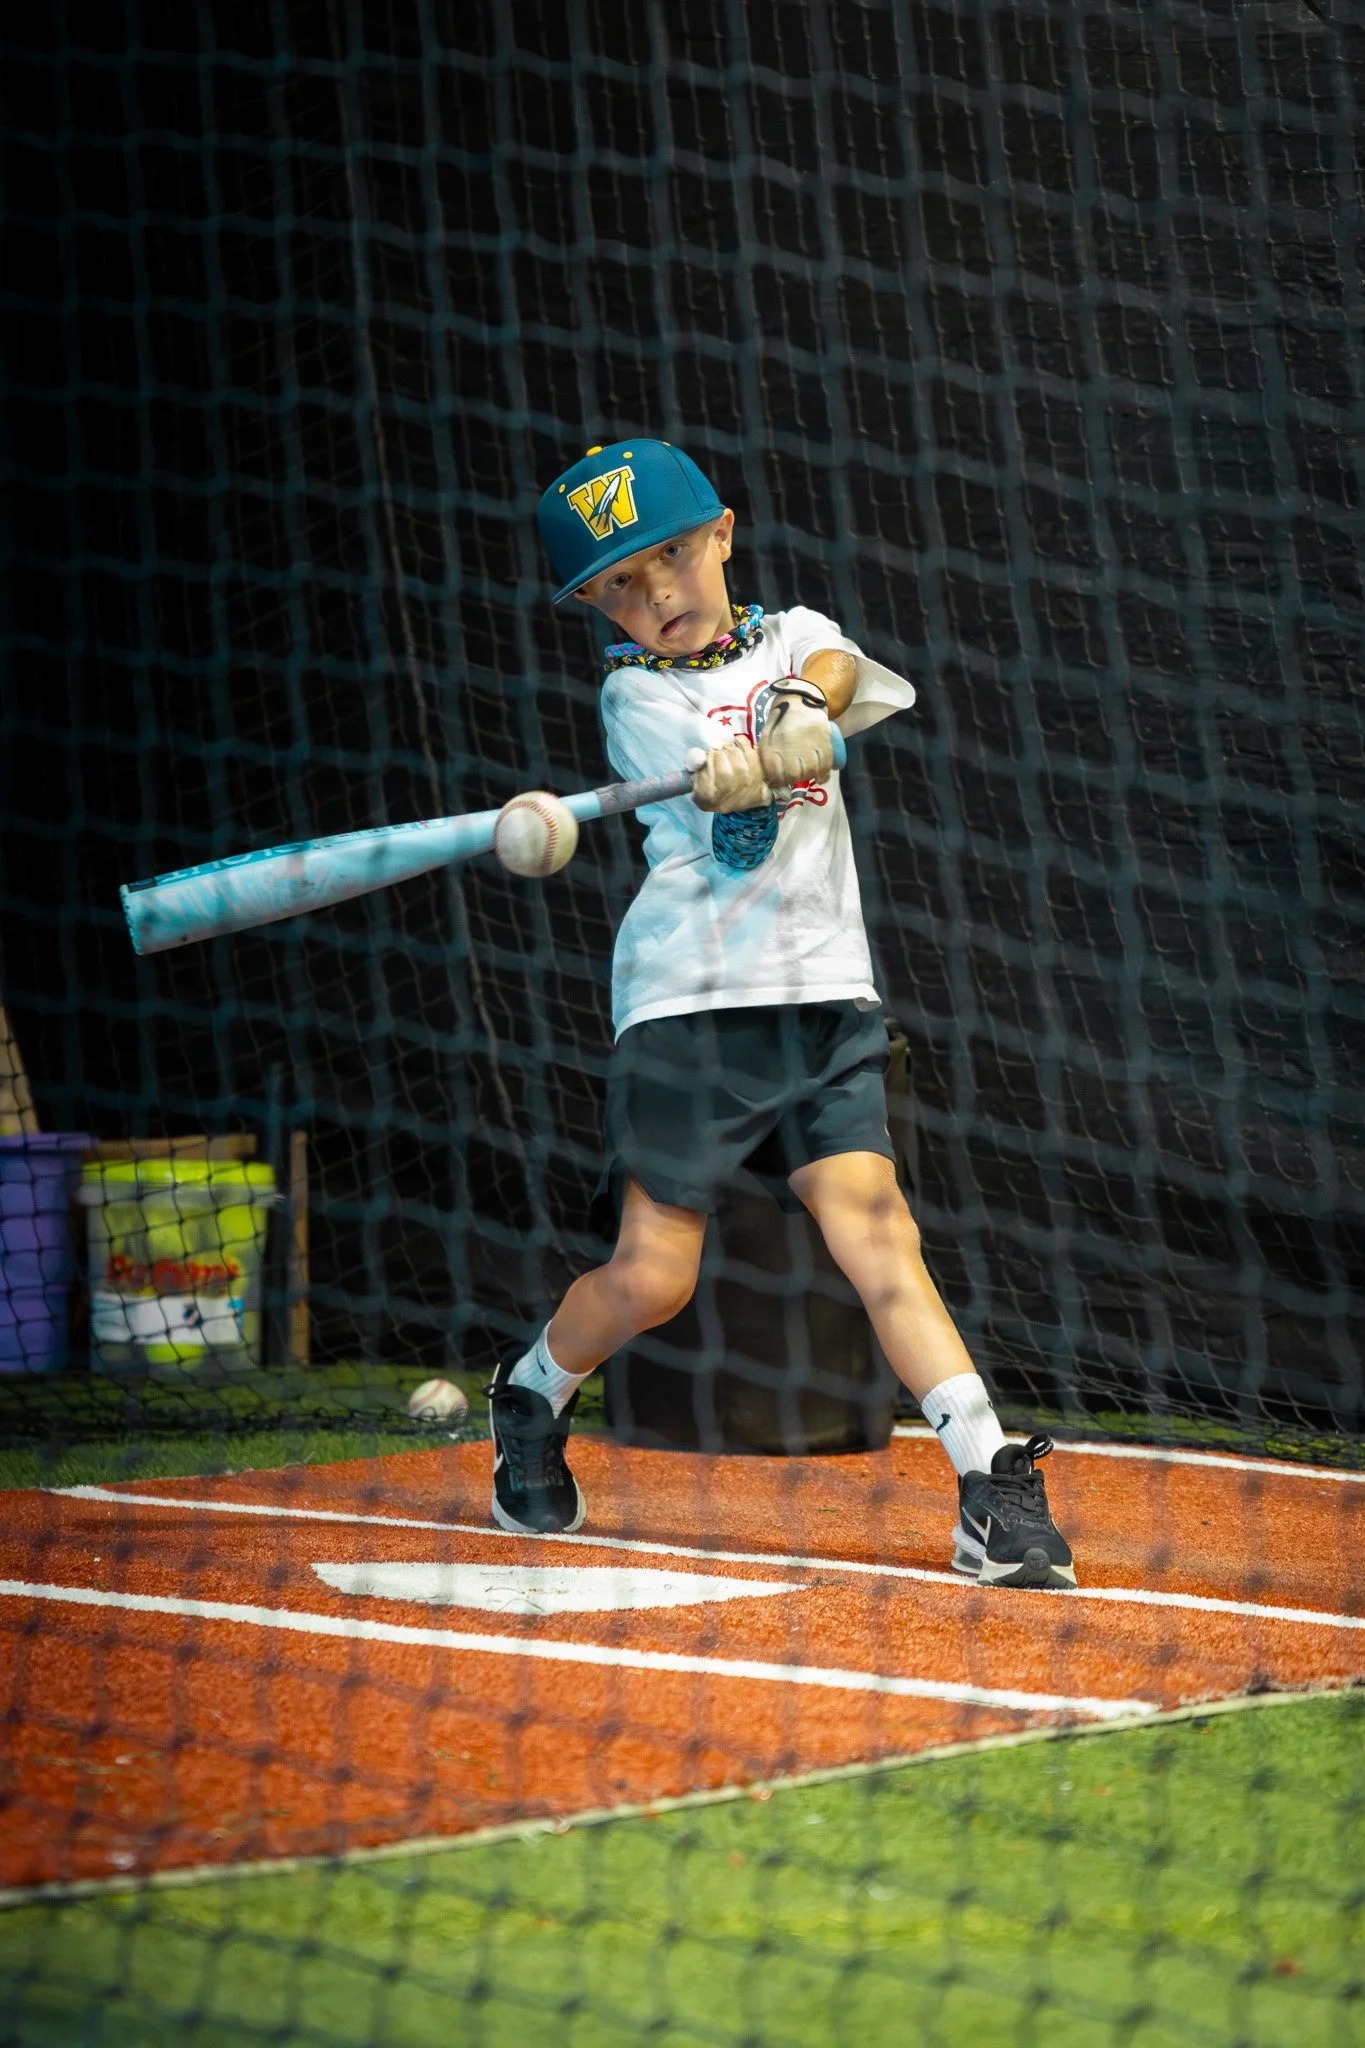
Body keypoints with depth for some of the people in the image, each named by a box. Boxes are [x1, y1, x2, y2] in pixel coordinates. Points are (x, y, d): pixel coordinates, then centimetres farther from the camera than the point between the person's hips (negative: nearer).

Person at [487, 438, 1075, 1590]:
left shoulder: (793, 636, 13)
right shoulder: (637, 696, 0)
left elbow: (837, 666, -13)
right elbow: (735, 829, -17)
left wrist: (805, 703, -35)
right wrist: (744, 781, -40)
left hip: (826, 997, 2)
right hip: (689, 1003, -2)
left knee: (875, 1230, -13)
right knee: (652, 1278, -4)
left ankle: (993, 1489, -20)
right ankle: (534, 1396, 27)